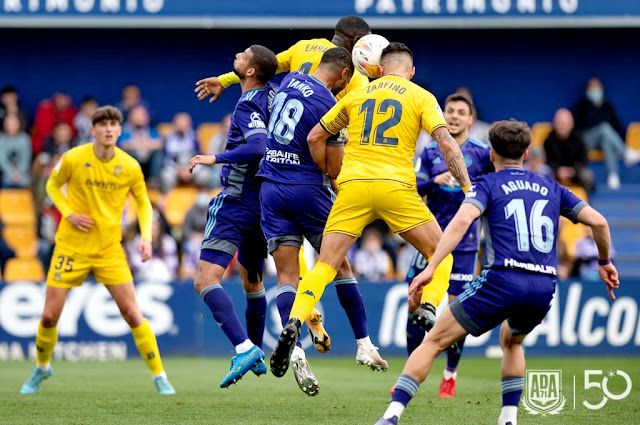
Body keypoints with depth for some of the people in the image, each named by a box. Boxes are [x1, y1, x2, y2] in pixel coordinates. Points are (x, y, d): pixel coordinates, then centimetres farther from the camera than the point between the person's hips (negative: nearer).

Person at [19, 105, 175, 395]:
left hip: (109, 249, 0)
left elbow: (143, 203, 9)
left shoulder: (130, 167, -5)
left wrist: (146, 236, -7)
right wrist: (68, 213, -8)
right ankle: (41, 369, 26)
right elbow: (52, 185, 9)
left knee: (132, 313, -8)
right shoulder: (73, 159, -9)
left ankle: (159, 376, 3)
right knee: (50, 316, -2)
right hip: (71, 247, 0)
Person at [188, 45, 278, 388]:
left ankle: (245, 348, -31)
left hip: (237, 202, -9)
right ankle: (255, 355, 35)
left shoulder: (247, 106, -18)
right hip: (264, 202, 9)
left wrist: (216, 159, -28)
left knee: (205, 280, -17)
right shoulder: (273, 92, 5)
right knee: (252, 282, 25)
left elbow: (258, 147, -32)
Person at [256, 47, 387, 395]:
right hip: (308, 188, -5)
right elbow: (334, 164, -7)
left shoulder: (290, 80, 6)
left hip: (271, 189, 5)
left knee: (286, 275, 0)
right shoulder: (329, 105, -12)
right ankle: (363, 344, 14)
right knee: (340, 265, 10)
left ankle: (295, 350, -16)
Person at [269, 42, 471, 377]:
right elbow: (446, 142, -3)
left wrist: (330, 175, 32)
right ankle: (428, 309, -11)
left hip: (352, 185, 2)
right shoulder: (421, 97, 11)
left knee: (325, 265, 1)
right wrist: (468, 187, -3)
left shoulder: (355, 95, 19)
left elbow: (315, 138, 20)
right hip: (396, 186, -2)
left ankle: (294, 323, -19)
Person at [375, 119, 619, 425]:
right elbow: (598, 222, 15)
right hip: (544, 288, 5)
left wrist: (431, 267, -18)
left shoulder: (487, 185, 8)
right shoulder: (551, 188, 21)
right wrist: (605, 262, 32)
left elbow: (462, 220, -12)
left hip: (502, 281, -4)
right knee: (511, 341, 36)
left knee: (433, 342, 2)